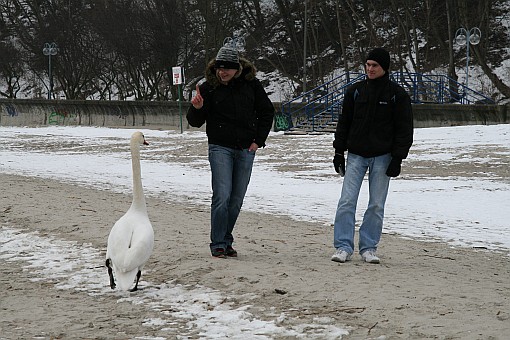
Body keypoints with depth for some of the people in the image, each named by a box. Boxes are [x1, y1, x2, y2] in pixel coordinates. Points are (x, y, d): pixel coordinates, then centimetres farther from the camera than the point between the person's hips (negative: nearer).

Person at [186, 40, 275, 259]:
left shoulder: (251, 84, 1)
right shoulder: (208, 88, -3)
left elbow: (267, 111, 13)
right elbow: (195, 122, 0)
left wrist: (259, 140, 5)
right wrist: (197, 108, -21)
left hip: (246, 150, 3)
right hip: (220, 148, -3)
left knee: (237, 199, 7)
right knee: (222, 196, -13)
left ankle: (226, 241, 20)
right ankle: (218, 245, -6)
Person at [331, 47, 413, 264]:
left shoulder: (397, 95, -1)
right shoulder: (355, 91, 6)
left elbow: (404, 129, -1)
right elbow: (344, 123, 12)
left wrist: (397, 158, -8)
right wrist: (339, 152, 6)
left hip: (382, 157, -1)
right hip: (356, 155, 2)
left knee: (377, 205, 3)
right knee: (347, 201, -7)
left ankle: (369, 248, 12)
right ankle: (343, 247, -4)